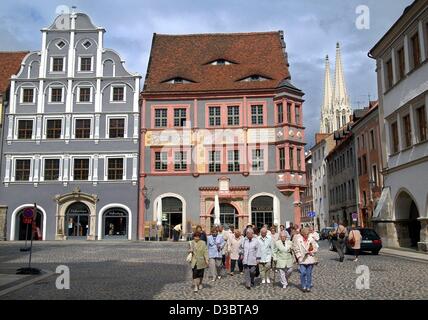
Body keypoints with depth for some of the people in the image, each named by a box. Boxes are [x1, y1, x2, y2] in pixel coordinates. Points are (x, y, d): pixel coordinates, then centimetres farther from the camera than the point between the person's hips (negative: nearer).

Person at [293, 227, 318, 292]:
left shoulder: (311, 239, 4)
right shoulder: (298, 240, 0)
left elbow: (315, 249, 9)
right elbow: (296, 249, 4)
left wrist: (311, 252, -9)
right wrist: (299, 256, -4)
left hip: (310, 259, 1)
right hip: (302, 259, -1)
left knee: (309, 273, 5)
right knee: (303, 273, -9)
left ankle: (308, 287, 16)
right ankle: (303, 286, 7)